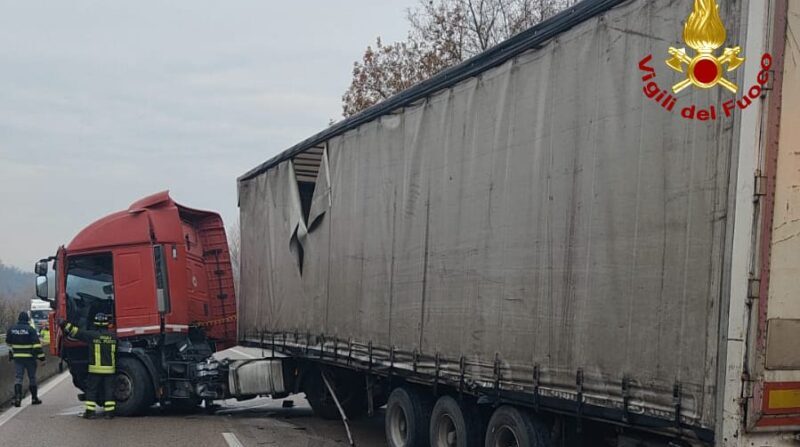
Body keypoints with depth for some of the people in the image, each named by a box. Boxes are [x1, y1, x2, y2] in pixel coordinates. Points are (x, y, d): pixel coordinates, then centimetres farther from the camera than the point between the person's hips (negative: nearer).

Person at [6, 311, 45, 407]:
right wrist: (41, 356, -13)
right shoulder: (31, 330, -11)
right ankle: (34, 398, 16)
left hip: (17, 357, 3)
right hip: (29, 357, -3)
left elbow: (8, 343, 18)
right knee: (32, 377, 9)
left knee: (18, 377, 3)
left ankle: (17, 398, -12)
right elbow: (37, 344, -16)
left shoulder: (12, 329, 3)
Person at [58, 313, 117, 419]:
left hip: (95, 368, -2)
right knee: (109, 390, 7)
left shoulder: (92, 335, -7)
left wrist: (64, 325, 6)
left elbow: (75, 331, -3)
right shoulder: (113, 336, 3)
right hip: (110, 369, 2)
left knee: (91, 390, 7)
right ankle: (109, 411, 5)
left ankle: (90, 411, 6)